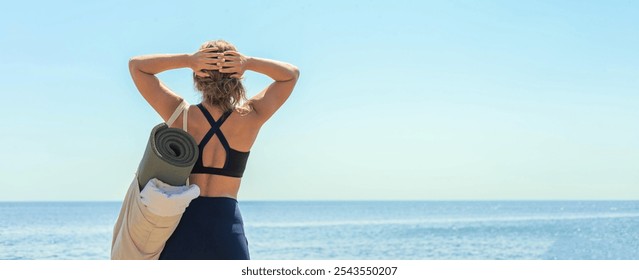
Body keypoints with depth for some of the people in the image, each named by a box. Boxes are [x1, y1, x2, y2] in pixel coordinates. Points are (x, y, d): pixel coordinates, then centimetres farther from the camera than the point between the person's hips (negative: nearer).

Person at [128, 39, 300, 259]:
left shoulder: (181, 115, -2)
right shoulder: (250, 118, -1)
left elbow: (136, 65, 8)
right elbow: (292, 74, 13)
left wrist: (188, 60, -7)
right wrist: (248, 62, -5)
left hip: (184, 223, 0)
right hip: (227, 226, 0)